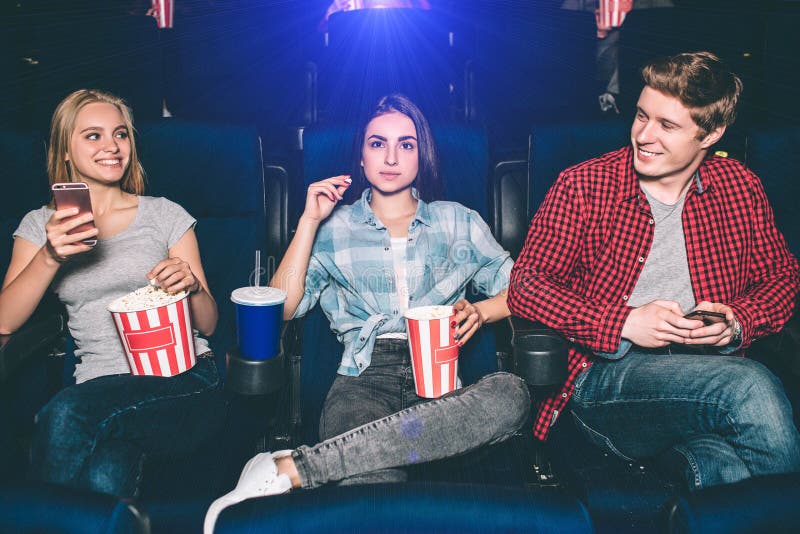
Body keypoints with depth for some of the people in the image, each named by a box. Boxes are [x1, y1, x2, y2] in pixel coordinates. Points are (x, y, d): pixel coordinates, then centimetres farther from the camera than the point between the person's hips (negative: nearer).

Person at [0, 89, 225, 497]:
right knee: (104, 481, -34)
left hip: (183, 376, -1)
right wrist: (50, 256, -14)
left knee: (64, 415, -30)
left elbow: (207, 324, 11)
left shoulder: (164, 215, 12)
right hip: (98, 383, 1)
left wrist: (192, 284, -11)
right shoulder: (41, 224, 15)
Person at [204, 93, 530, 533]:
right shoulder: (335, 228, 20)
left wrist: (480, 311, -3)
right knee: (373, 482, -43)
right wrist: (309, 221, 5)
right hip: (365, 378, -4)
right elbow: (280, 309, 7)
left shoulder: (458, 222, 22)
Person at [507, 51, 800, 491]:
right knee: (750, 388, -30)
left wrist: (737, 323, -4)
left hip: (710, 367, 3)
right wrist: (623, 324, -16)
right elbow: (525, 286, -3)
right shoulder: (581, 186, 2)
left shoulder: (739, 187, 13)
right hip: (605, 375, -2)